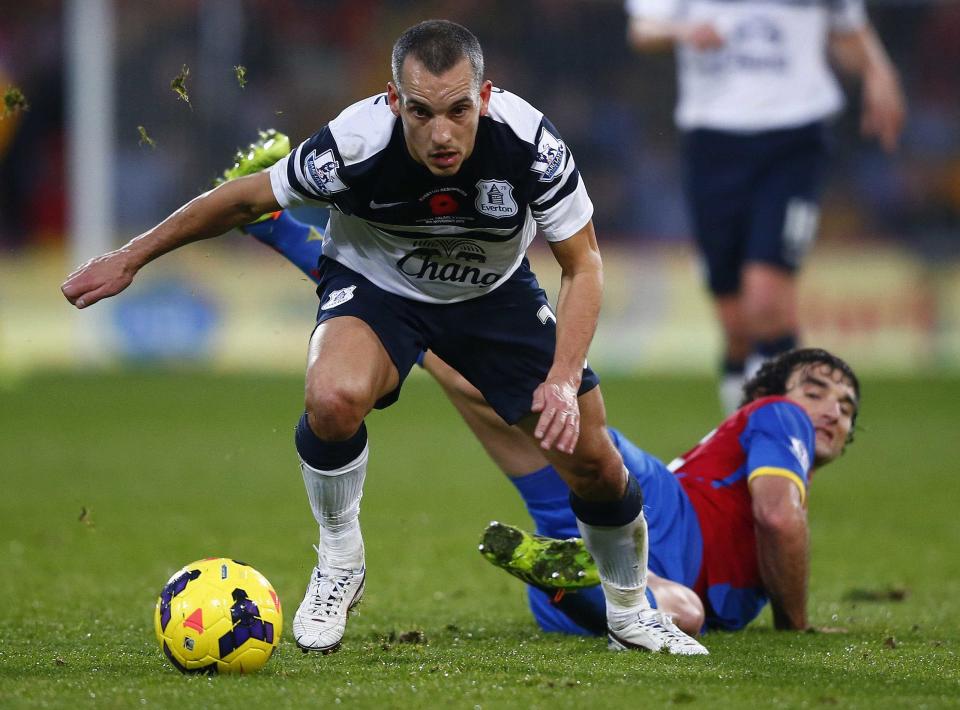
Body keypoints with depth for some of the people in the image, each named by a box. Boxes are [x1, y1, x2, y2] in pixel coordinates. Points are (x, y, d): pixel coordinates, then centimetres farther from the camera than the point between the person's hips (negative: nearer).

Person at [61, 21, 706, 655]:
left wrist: (563, 380, -31)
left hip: (495, 292, 2)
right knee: (332, 397, -36)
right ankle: (339, 566, -8)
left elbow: (583, 264, -18)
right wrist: (131, 258, -9)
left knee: (596, 467, -1)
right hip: (374, 285, -2)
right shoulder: (356, 142, -35)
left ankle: (631, 613, 31)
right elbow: (246, 199, -16)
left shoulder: (531, 143, -32)